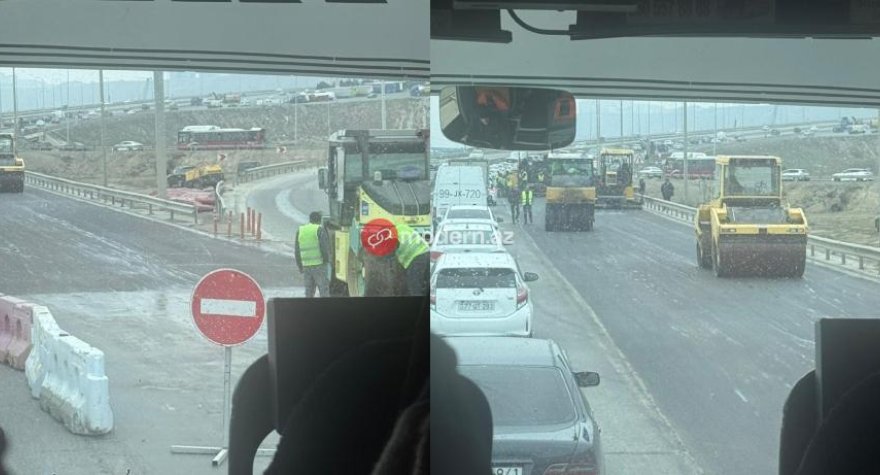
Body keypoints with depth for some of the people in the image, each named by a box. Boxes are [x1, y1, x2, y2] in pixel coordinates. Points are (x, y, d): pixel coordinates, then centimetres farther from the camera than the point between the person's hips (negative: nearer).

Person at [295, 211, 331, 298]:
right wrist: (326, 260, -1)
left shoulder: (300, 231, 11)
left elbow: (297, 251, 13)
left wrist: (300, 266, 20)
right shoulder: (319, 230, -6)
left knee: (309, 293, 12)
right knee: (324, 291, -4)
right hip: (319, 265, -5)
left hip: (306, 267, 5)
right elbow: (325, 247, -14)